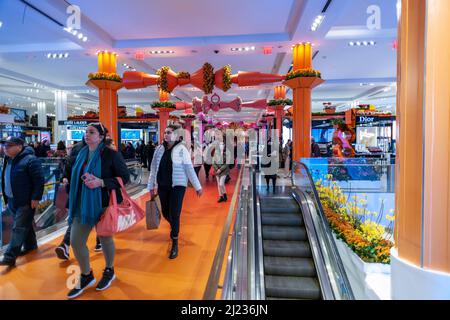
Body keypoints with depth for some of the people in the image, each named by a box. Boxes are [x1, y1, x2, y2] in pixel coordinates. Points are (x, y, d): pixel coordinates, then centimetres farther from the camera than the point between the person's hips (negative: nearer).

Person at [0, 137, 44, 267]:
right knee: (25, 225, 20)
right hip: (12, 200, 8)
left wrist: (36, 198, -21)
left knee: (19, 228, -3)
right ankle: (30, 245, 35)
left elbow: (39, 180, -19)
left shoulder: (30, 160, -17)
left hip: (26, 201, -8)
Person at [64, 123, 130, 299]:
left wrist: (101, 182, -24)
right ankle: (86, 276, 30)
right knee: (75, 241, 6)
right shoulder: (82, 153, 7)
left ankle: (109, 271, 38)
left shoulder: (111, 154, -13)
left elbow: (125, 177, -14)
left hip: (103, 204, -6)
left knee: (105, 239, 11)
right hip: (83, 204, 6)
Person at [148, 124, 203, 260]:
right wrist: (151, 186, 10)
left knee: (174, 214, -6)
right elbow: (153, 168, 8)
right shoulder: (159, 149, 3)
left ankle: (175, 244, 10)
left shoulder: (181, 149, -8)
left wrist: (197, 186, -8)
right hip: (162, 186, 4)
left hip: (177, 186, -4)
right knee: (166, 213, 14)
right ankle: (175, 228, 47)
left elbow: (189, 169, -9)